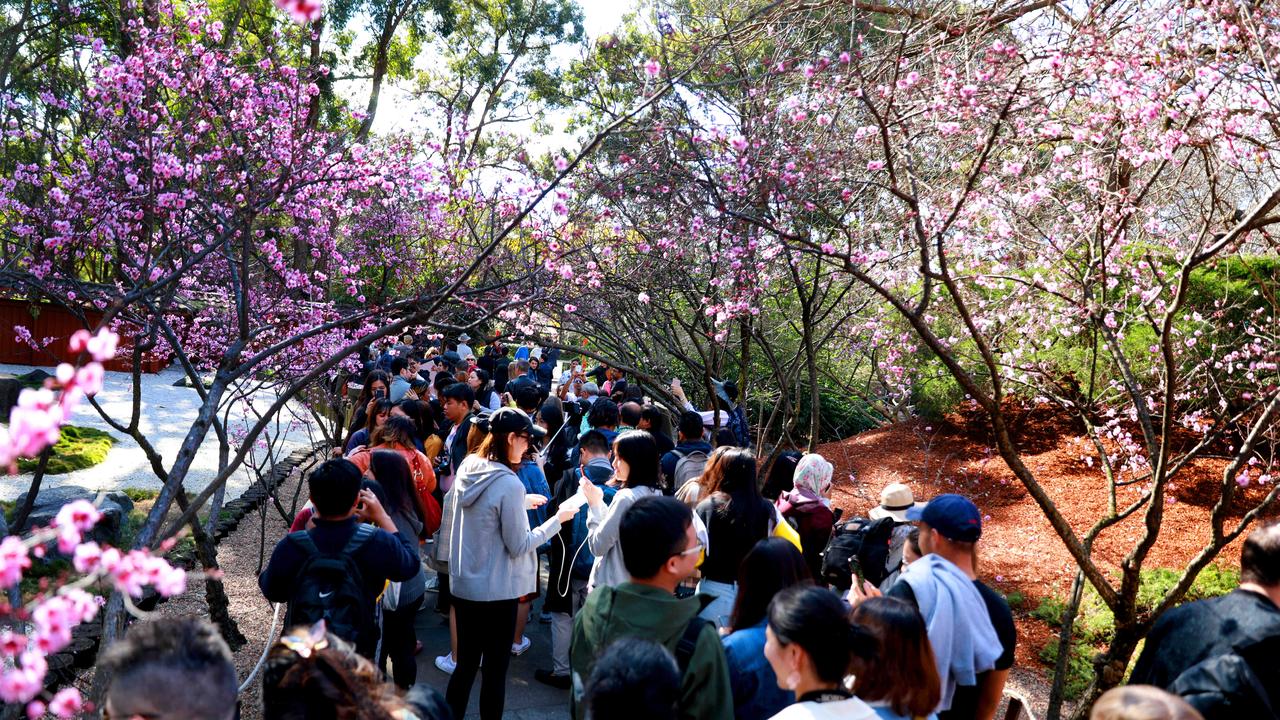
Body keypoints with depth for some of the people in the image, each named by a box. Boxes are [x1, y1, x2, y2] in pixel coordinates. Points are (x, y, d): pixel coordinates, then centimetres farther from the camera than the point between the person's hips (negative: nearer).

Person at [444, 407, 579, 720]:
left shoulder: (467, 468, 0)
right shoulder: (510, 484, -23)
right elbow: (519, 545, -16)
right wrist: (557, 519, -8)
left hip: (463, 584, 7)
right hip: (496, 591, -7)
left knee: (466, 664, 19)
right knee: (495, 671, 7)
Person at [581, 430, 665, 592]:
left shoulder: (626, 498, -21)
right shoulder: (654, 494, 4)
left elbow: (597, 546, -15)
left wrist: (595, 503, -7)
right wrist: (599, 501, 4)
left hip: (610, 587, -8)